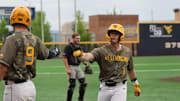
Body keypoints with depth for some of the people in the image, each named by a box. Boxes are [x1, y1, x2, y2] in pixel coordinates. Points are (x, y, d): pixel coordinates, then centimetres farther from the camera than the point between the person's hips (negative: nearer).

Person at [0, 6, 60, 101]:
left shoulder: (12, 39, -13)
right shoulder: (34, 39, 7)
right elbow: (47, 54, 27)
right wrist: (55, 51, 50)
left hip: (15, 87, -7)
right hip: (30, 86, 7)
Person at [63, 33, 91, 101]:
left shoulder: (79, 47, 13)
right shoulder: (69, 47, -10)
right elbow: (64, 58, -15)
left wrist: (85, 63, 5)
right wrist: (67, 69, -23)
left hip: (78, 67, 8)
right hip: (71, 67, -8)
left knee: (83, 83, 4)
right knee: (72, 84, -9)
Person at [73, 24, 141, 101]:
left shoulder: (127, 51, 7)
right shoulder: (102, 50, -5)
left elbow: (130, 69, 21)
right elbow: (90, 56, -26)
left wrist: (136, 84, 27)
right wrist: (81, 55, -48)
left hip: (120, 89, 0)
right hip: (105, 88, 0)